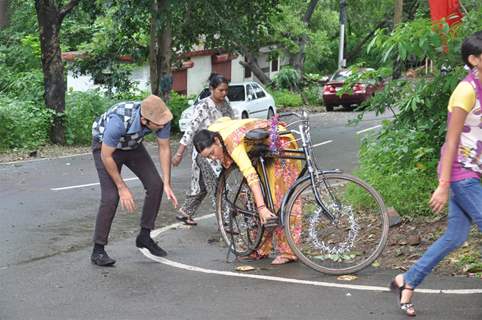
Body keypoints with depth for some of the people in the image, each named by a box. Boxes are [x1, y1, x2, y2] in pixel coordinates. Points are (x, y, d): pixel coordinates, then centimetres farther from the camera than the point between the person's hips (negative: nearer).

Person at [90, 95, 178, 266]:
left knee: (156, 185, -5)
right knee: (111, 196, -18)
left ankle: (144, 236, 11)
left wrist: (167, 184, -16)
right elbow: (106, 156, -29)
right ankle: (98, 250, -7)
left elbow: (164, 148, -13)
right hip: (105, 147, -5)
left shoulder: (161, 118, -28)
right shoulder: (119, 121, -42)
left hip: (132, 145, 5)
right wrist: (122, 188, -24)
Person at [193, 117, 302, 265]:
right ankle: (262, 249, 10)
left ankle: (288, 252, -6)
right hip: (263, 147, 8)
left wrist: (261, 207, -53)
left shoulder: (232, 141, -37)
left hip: (281, 143, -8)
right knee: (264, 193, 6)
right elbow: (225, 119, 11)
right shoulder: (211, 131, -14)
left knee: (282, 197, -10)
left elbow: (250, 174, -46)